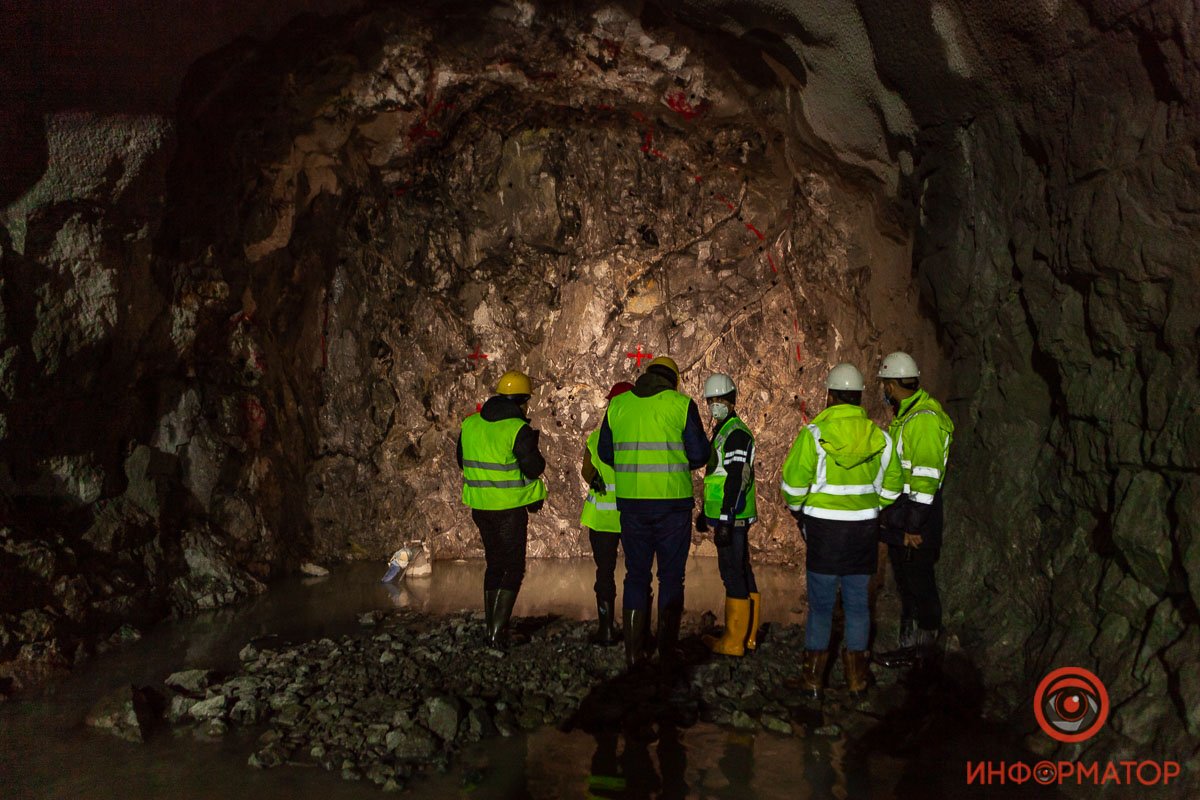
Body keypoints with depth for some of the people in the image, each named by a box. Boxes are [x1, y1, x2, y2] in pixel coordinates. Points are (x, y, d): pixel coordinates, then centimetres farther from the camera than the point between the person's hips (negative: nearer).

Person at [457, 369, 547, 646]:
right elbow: (534, 468, -16)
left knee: (495, 564, 18)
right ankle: (498, 631, -3)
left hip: (480, 505, 6)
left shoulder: (470, 424, 5)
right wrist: (532, 446, 2)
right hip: (509, 507, -6)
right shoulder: (518, 429, -16)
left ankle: (491, 628, 21)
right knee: (514, 568, 3)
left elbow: (462, 460, 15)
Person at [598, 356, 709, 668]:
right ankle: (667, 652, 11)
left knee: (636, 575, 12)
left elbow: (605, 452, 11)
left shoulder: (618, 404, 6)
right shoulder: (682, 404, -3)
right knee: (671, 576, 9)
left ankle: (634, 652, 13)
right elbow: (699, 454, -4)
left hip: (631, 501, 3)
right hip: (672, 501, -2)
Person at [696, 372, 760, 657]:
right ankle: (748, 635, 21)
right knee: (742, 572, 13)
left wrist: (725, 521, -24)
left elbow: (735, 481, -21)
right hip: (725, 517, 10)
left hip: (731, 518, -10)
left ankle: (734, 641, -2)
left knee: (733, 574, -7)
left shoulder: (737, 434, -13)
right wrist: (704, 511, 28)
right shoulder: (721, 431, 19)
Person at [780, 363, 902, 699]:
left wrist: (798, 510, 10)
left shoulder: (814, 433, -11)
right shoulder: (879, 437, 2)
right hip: (865, 528, 4)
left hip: (824, 528, -3)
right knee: (857, 602, 12)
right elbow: (891, 487, 9)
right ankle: (856, 675, 20)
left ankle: (813, 677, 11)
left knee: (821, 603, 4)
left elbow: (793, 482, -10)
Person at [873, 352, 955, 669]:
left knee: (920, 585, -1)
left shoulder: (924, 419, -18)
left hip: (915, 520, -10)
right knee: (906, 585, 16)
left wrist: (914, 526, -22)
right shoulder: (904, 415, 14)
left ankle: (923, 649, 9)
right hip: (899, 521, 10)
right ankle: (909, 645, 25)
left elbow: (927, 477, -22)